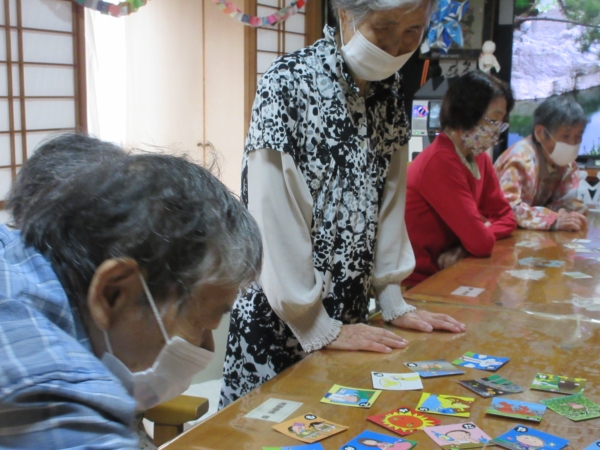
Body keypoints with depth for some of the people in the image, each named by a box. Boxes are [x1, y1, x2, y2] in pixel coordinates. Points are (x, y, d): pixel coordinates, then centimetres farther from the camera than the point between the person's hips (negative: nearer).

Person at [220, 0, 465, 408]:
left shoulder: (390, 92, 4)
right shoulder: (289, 84, -17)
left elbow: (389, 199, 7)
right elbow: (275, 218, -19)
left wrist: (393, 301, 5)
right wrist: (319, 328, -16)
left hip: (350, 314, 6)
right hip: (280, 318, -6)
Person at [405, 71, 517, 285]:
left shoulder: (478, 158, 5)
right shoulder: (442, 162, -22)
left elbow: (506, 217, 9)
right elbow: (481, 242, -23)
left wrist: (464, 247, -9)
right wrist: (485, 229, 0)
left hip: (445, 273, 8)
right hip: (418, 282, -8)